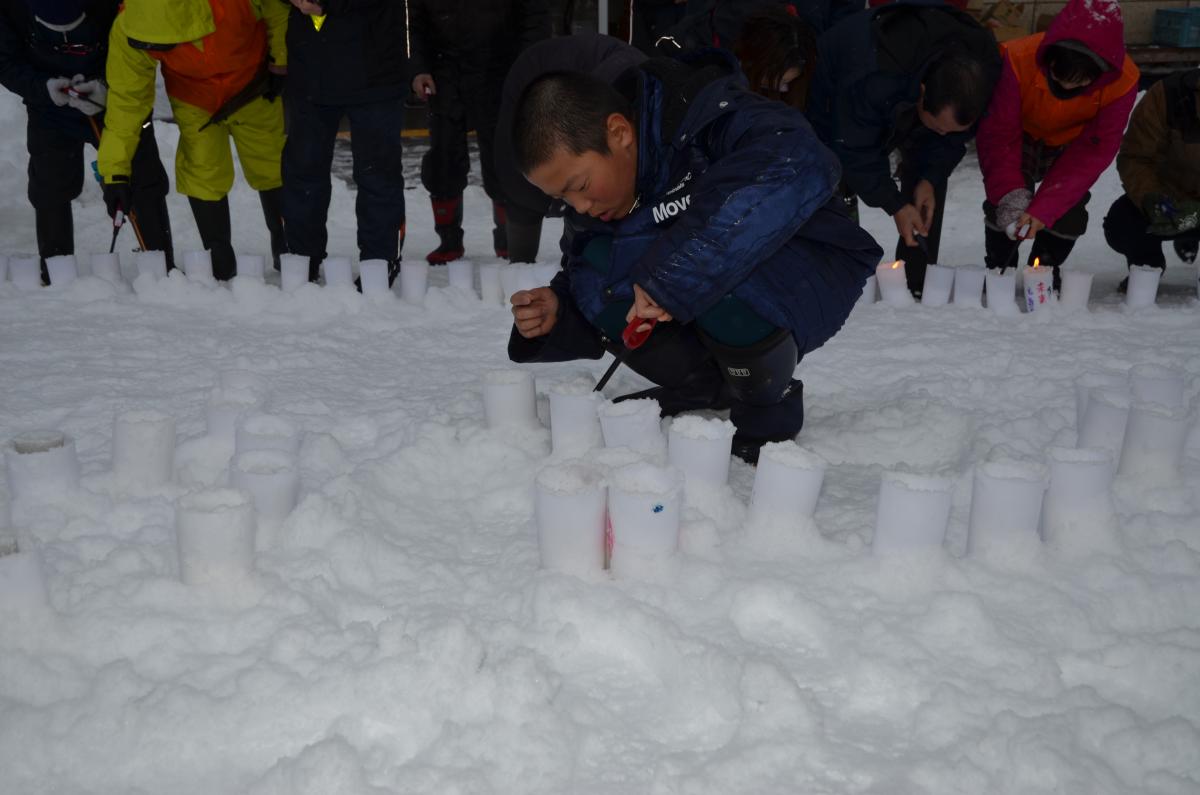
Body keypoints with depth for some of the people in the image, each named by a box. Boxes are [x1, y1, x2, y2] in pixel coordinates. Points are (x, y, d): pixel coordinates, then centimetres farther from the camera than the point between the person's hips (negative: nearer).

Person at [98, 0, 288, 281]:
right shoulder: (128, 31, -30)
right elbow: (126, 98, -21)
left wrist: (281, 59, -13)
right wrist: (115, 170, -22)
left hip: (253, 90, -1)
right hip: (194, 100, 1)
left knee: (273, 170, 7)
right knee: (203, 179, -6)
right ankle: (221, 266, 13)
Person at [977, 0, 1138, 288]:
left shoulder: (1122, 82, -35)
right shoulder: (1018, 60, -39)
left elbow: (1094, 151, -30)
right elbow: (997, 134, -32)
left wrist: (1044, 209, -38)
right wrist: (1010, 195, -43)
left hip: (1073, 144, 1)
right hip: (1022, 137, -1)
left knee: (1070, 206, -13)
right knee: (1004, 199, -15)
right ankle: (997, 271, 7)